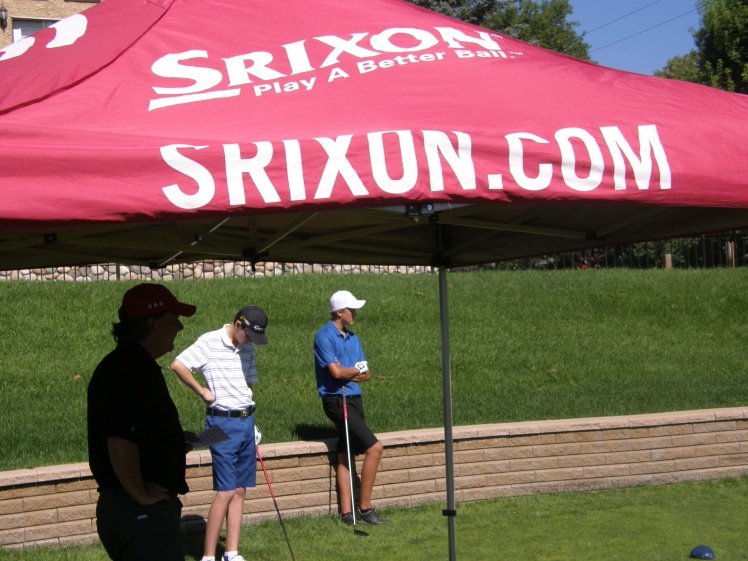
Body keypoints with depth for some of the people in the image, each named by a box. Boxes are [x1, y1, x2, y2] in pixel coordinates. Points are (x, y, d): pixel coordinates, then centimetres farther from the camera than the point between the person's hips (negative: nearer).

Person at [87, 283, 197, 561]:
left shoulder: (113, 365, 12)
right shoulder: (139, 371, -20)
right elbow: (120, 446, -31)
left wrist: (172, 438, 15)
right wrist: (142, 495, -18)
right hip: (146, 514, -10)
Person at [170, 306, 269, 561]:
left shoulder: (247, 348, 13)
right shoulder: (210, 342, -9)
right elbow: (177, 365, -19)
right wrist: (202, 391, -12)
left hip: (246, 420, 7)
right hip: (222, 422, -7)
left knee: (240, 490, 7)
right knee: (225, 491, -9)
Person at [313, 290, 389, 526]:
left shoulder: (354, 339, 16)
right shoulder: (324, 336, -9)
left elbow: (366, 374, 12)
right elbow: (336, 372, -18)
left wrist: (346, 373, -7)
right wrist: (356, 370, 0)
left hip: (354, 399, 8)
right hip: (337, 400, -8)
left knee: (345, 457, 8)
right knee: (374, 447, -14)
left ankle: (347, 512, 10)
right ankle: (365, 508, -7)